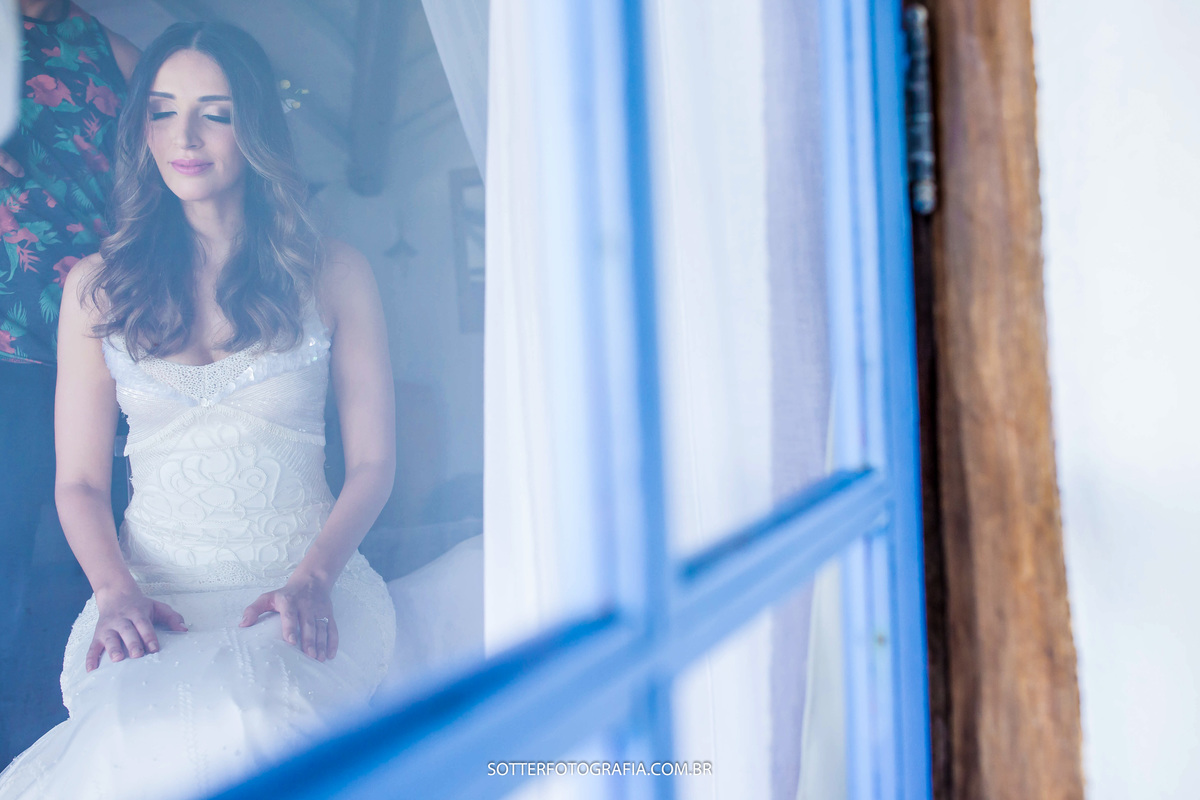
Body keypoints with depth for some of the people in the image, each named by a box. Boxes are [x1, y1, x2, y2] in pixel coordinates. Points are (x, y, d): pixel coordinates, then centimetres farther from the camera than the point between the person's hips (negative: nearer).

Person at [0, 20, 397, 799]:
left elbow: (373, 463, 4)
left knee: (244, 721, -34)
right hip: (156, 591, 2)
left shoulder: (334, 273, 6)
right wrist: (117, 591, -11)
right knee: (136, 729, -31)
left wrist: (312, 579, -13)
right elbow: (79, 480, 9)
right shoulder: (98, 287, 11)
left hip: (304, 583, -1)